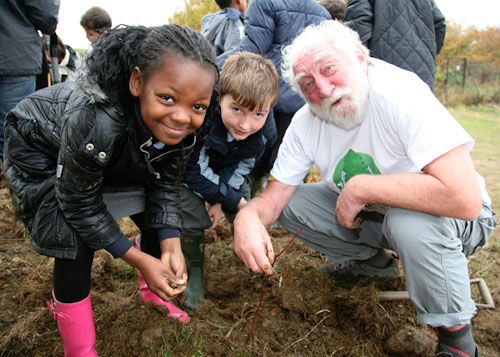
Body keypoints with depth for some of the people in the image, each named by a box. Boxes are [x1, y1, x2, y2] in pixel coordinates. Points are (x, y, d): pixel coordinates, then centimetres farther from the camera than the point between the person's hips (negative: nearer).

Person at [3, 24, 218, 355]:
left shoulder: (183, 127, -27)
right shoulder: (94, 121, -46)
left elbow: (166, 184, -13)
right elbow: (79, 204, -31)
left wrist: (172, 247, -27)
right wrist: (141, 261, -27)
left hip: (115, 159, 6)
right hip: (42, 149, -5)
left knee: (157, 220, -1)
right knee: (77, 240, -19)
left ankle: (153, 291, 30)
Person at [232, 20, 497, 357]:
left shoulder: (399, 94, -30)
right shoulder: (306, 122, -10)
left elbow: (466, 199, -39)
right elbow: (276, 191, -8)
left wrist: (360, 187, -31)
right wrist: (248, 216, -32)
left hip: (456, 219, -5)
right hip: (372, 215, 6)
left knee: (410, 222, -38)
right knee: (291, 204, -5)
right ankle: (374, 262, 16)